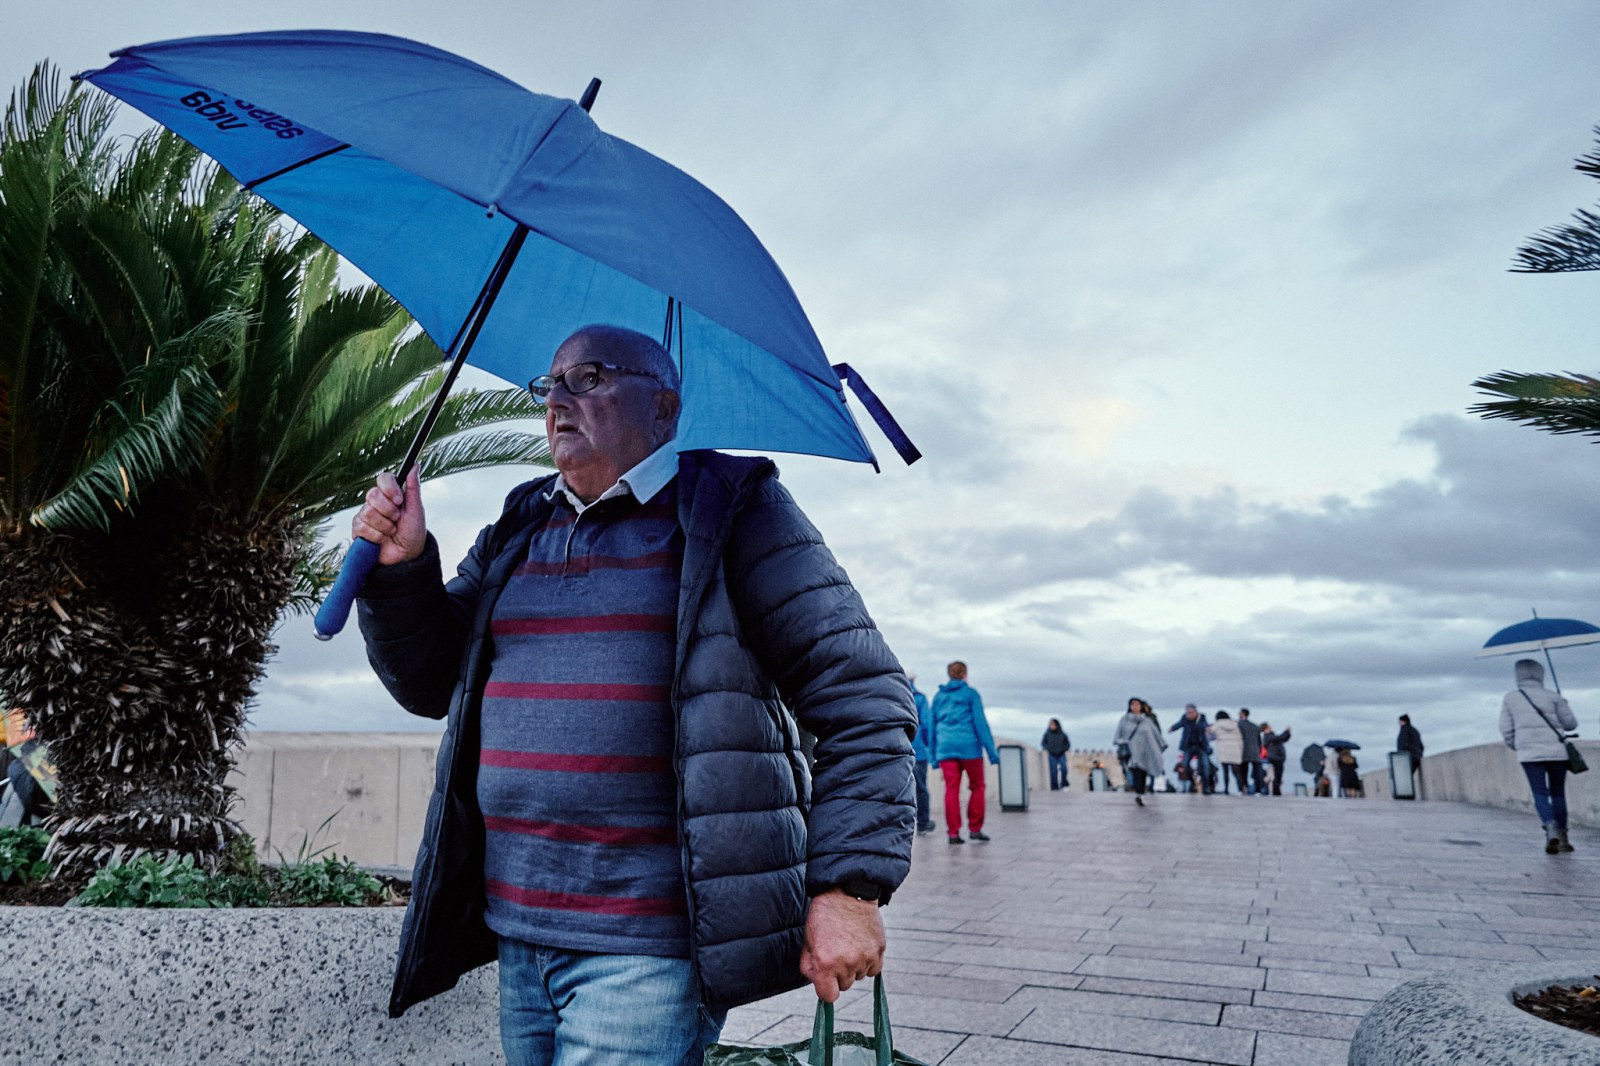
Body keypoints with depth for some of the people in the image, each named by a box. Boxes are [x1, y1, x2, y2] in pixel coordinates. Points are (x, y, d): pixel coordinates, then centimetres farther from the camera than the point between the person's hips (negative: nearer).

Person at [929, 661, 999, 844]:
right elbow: (980, 722, -5)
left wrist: (933, 755, 15)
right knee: (977, 787, 11)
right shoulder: (971, 693, 1)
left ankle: (953, 832, 1)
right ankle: (975, 829, 9)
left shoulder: (939, 696, 12)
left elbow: (932, 724, 12)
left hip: (945, 748, 3)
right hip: (969, 746, -3)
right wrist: (991, 750, -4)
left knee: (951, 789, 4)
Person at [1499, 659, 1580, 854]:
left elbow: (1506, 730, 4)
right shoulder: (1552, 697, 1)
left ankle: (1550, 829, -25)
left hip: (1529, 754, -1)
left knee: (1540, 794, -1)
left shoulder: (1510, 698, 3)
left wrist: (1516, 747, 19)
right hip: (1556, 751, 1)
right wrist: (1564, 705, 24)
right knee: (1558, 793, 12)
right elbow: (1571, 723, 6)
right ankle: (1562, 838, 15)